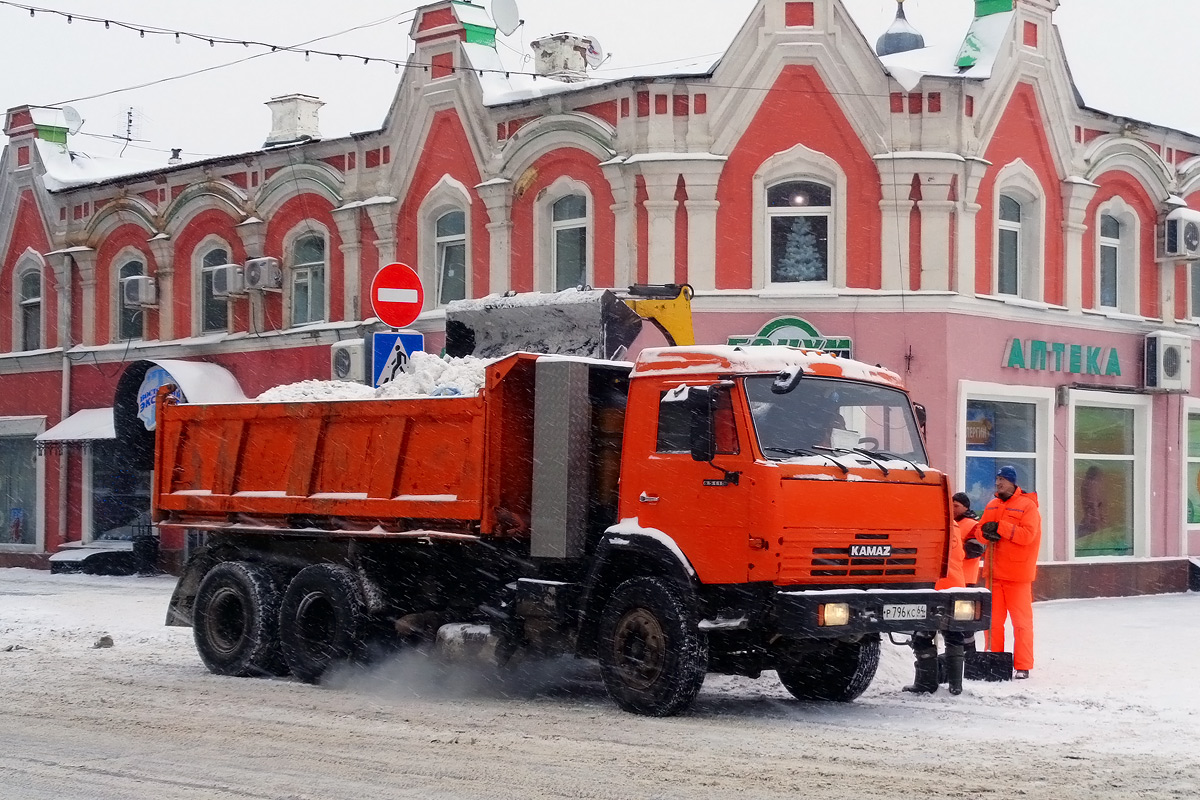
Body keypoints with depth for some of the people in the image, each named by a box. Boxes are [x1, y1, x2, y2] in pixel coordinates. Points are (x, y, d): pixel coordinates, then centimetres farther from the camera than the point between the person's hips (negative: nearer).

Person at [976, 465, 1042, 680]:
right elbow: (981, 528, 15)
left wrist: (999, 527, -18)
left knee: (1021, 620, -2)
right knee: (993, 619, 7)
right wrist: (986, 532, -9)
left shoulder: (1028, 505, -5)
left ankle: (1022, 666, 3)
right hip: (994, 572, 6)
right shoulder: (992, 505, 15)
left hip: (1018, 574, -6)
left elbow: (1027, 534, -16)